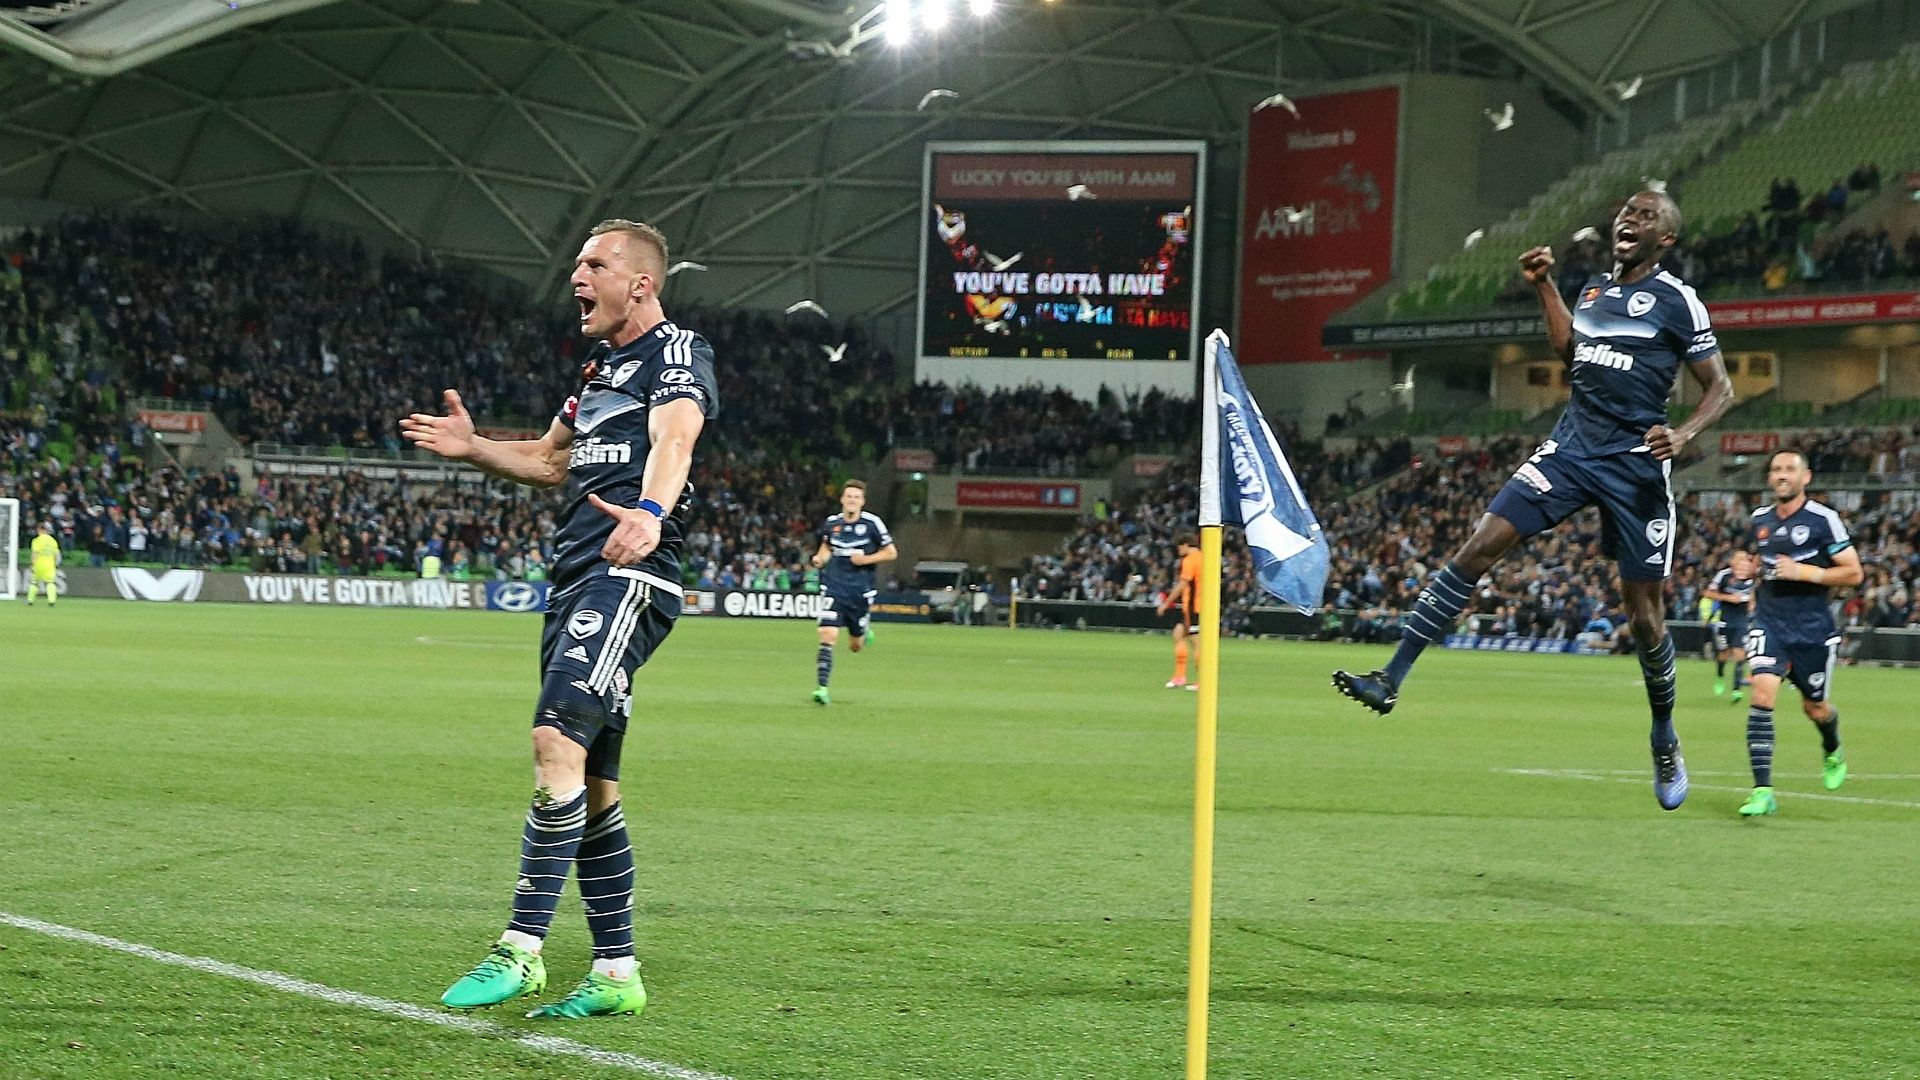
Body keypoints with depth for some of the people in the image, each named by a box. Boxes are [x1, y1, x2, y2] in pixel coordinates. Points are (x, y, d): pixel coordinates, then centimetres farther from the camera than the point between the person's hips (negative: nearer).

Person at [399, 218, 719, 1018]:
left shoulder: (676, 353, -2)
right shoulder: (600, 367, 26)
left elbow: (672, 440, -23)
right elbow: (551, 462, 39)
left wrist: (650, 513, -44)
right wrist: (471, 449, 21)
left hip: (629, 576, -10)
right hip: (575, 581, 10)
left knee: (558, 741, -24)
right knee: (592, 786, 8)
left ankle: (521, 949, -26)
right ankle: (617, 972, 13)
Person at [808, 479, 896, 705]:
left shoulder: (872, 523, -6)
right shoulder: (832, 523, 2)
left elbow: (891, 553, 1)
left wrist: (866, 559, -13)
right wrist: (820, 559, 0)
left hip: (860, 590, -1)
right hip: (834, 587, 1)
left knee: (856, 646, 11)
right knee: (828, 637, -16)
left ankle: (866, 631, 48)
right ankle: (822, 687, -14)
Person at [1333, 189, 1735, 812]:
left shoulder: (1677, 301, -3)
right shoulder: (1594, 288, 14)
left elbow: (1720, 390, -1)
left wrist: (1684, 435, -19)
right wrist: (1544, 287, 23)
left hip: (1636, 464, -5)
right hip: (1572, 447, 5)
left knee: (1644, 613, 1)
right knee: (1482, 544, -11)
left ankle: (1665, 742, 23)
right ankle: (1391, 680, -14)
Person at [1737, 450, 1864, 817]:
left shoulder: (1823, 519, -9)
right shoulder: (1759, 520, 6)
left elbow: (1854, 573, -9)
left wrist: (1805, 572, -18)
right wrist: (1757, 573, 8)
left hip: (1813, 629, -2)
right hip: (1770, 623, 2)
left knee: (1815, 707, 12)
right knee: (1762, 694, -18)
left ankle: (1834, 754, 49)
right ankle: (1762, 790, -18)